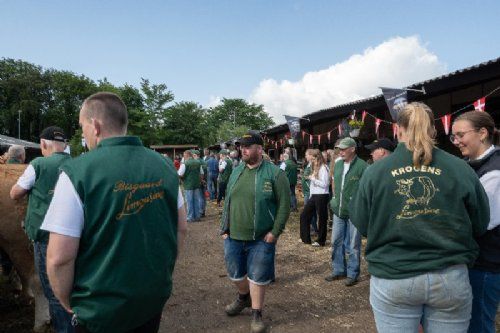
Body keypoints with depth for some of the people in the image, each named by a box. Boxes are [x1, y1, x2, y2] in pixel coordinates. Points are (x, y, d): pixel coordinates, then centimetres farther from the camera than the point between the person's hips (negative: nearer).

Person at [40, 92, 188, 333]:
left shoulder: (77, 172, -18)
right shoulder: (163, 165, -5)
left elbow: (59, 258, -18)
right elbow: (181, 228, 4)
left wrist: (68, 304, -1)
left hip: (102, 311, -4)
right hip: (157, 296, 4)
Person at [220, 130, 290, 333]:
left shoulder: (274, 173, -10)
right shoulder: (236, 172, 7)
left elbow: (284, 205, -11)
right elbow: (227, 202, 13)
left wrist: (275, 232, -14)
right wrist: (224, 228, 9)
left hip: (261, 238, -5)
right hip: (233, 236, 5)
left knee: (257, 277, 8)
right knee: (235, 273, 19)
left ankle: (256, 314, 28)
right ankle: (244, 297, 48)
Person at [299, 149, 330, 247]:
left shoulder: (323, 168, -12)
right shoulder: (315, 168, 13)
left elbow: (324, 184, -19)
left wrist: (313, 178, -14)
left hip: (321, 196, -9)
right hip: (313, 196, 9)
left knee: (321, 218, 4)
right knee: (304, 215, 11)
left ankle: (321, 241, 19)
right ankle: (305, 238, 21)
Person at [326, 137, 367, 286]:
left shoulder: (362, 166, -15)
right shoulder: (338, 164, 8)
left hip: (354, 212, -7)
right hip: (338, 211, 7)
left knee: (353, 245, 6)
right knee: (336, 242, 15)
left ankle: (352, 274, 22)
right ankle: (338, 270, 31)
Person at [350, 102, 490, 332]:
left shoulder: (375, 170, -9)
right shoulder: (460, 169, -6)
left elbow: (360, 223, -1)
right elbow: (480, 225, 4)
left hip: (392, 278, -1)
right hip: (450, 278, 1)